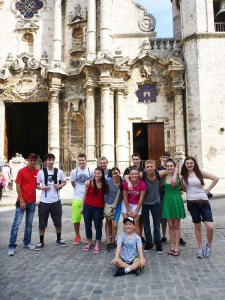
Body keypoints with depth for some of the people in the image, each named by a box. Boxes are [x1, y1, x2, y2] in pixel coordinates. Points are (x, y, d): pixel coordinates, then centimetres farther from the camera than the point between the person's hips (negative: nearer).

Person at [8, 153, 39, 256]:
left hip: (32, 202, 4)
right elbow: (18, 186, -9)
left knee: (29, 224, 13)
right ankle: (12, 246, 5)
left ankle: (27, 243, 25)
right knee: (16, 224, -2)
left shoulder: (38, 172, 2)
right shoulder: (21, 171, -8)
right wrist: (21, 201, -13)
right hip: (22, 201, -4)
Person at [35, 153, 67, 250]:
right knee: (42, 223, 6)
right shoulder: (41, 172, -4)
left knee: (58, 222, 12)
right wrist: (42, 187, -16)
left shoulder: (59, 171, -1)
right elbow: (37, 185, 4)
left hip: (56, 201, 1)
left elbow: (64, 182, 11)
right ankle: (41, 242, 23)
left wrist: (59, 185, -9)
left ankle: (58, 239, 31)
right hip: (44, 201, -1)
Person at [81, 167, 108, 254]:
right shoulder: (89, 183, -5)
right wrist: (82, 207, 5)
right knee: (87, 225, 11)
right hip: (87, 206, 1)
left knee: (98, 226, 5)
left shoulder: (105, 185, -3)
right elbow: (85, 195, 2)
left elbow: (105, 195, 5)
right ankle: (89, 243, 29)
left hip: (98, 208, -1)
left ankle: (97, 245, 20)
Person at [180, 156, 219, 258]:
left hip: (203, 202, -1)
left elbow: (216, 178, 3)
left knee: (210, 227, -11)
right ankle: (200, 248, 26)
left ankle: (208, 245, 17)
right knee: (197, 226, 10)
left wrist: (208, 189, 0)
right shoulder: (183, 175, 2)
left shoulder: (200, 173, -1)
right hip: (191, 203, 1)